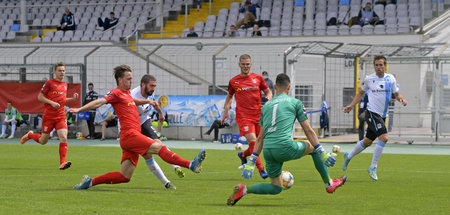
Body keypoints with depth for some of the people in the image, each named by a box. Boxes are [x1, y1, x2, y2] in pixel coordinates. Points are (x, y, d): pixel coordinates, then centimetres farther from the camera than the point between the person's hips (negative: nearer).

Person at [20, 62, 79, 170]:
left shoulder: (65, 85, 13)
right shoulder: (49, 83, -6)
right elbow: (40, 97, -6)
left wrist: (72, 98, 7)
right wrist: (52, 103, -18)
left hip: (61, 116, 4)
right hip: (48, 116, -4)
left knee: (63, 138, -15)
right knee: (43, 141, 7)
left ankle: (62, 163, -16)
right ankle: (30, 135, 38)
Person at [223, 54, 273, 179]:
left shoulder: (258, 78, 7)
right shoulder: (233, 81, 6)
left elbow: (267, 91, 16)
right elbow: (229, 96, 21)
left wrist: (269, 96, -7)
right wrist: (226, 110, 12)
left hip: (258, 116, 3)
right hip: (243, 116, -3)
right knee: (252, 142, -18)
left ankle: (243, 155, 38)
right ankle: (260, 169, -13)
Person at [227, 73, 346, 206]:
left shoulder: (266, 106, 22)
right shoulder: (295, 102, 8)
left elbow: (260, 138, 20)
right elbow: (308, 131, 7)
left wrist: (251, 162, 19)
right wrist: (322, 153, 12)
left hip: (267, 151, 5)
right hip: (285, 147, -5)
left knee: (276, 188, 18)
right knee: (312, 146, 24)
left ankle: (243, 190, -3)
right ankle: (329, 184, 29)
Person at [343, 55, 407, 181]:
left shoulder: (390, 79, 4)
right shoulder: (369, 79, -2)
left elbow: (396, 94, 12)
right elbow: (361, 93, 13)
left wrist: (402, 99, -10)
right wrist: (351, 106, 5)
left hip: (382, 116, 5)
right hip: (372, 113, -5)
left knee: (367, 142, 15)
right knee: (384, 138, -23)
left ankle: (348, 157, 39)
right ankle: (373, 167, -12)